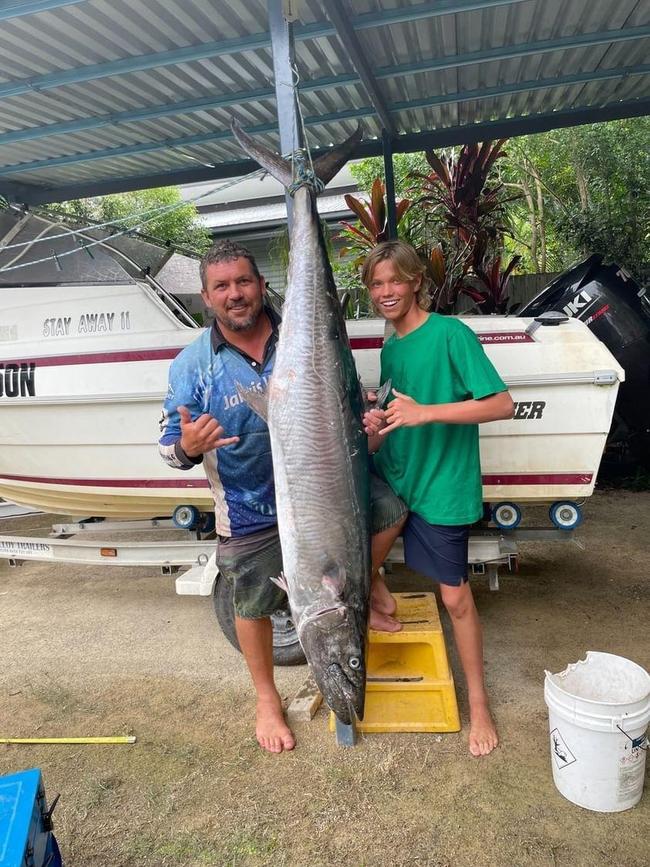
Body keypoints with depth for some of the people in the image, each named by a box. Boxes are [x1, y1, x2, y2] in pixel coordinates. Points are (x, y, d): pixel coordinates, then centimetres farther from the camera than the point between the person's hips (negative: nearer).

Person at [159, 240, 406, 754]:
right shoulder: (192, 365, -13)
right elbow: (171, 448, -10)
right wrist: (188, 447, -34)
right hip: (250, 509, -1)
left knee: (391, 508, -6)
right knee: (253, 606, 13)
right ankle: (267, 698, 42)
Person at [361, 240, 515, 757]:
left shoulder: (451, 334, -13)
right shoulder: (390, 349, 9)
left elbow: (503, 404, -20)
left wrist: (426, 412, -27)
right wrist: (376, 429, -8)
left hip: (442, 488, -6)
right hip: (396, 482, 6)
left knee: (455, 597, 4)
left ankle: (479, 704, 22)